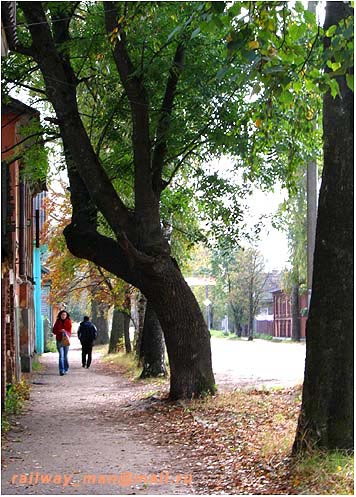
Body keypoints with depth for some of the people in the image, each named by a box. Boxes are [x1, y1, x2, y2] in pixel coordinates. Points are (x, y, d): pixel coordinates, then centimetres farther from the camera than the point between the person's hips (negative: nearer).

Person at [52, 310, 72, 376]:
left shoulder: (68, 322, 3)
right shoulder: (57, 322, 5)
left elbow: (69, 331, -2)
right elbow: (54, 331, 4)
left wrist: (66, 332, -24)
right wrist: (60, 331, -14)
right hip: (59, 340, 0)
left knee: (65, 356, 7)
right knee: (61, 356, -10)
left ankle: (66, 369, 21)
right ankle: (61, 370, -15)